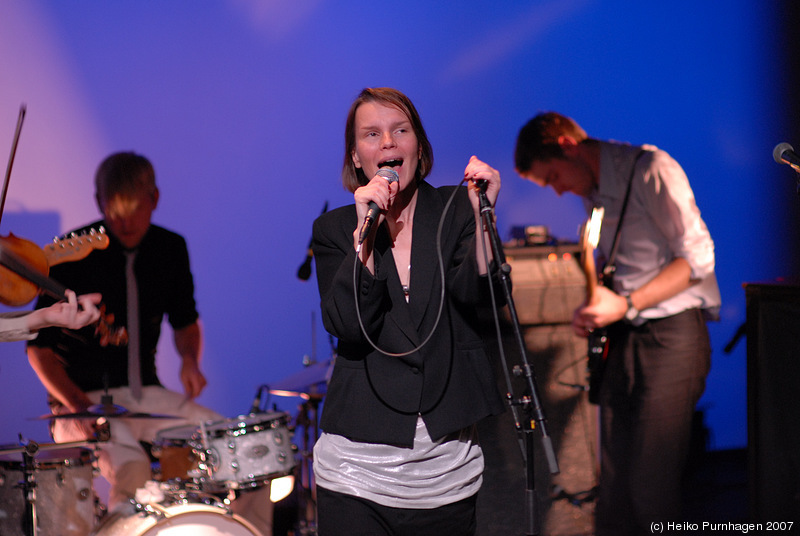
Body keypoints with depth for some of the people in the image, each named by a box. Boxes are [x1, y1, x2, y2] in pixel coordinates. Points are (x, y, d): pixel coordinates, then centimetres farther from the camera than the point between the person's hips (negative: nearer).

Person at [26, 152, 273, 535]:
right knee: (131, 468, -35)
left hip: (147, 395, 5)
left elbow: (185, 320, 19)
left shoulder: (170, 249, 2)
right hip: (83, 401, -4)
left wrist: (190, 360, -4)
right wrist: (76, 404, -21)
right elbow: (39, 347, -6)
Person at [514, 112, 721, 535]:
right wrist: (594, 312, 9)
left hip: (671, 334, -8)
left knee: (650, 485, -11)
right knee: (614, 487, 6)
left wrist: (626, 305, -20)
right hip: (623, 339, 8)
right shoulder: (593, 193, 16)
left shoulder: (650, 170, -11)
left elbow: (697, 258, -15)